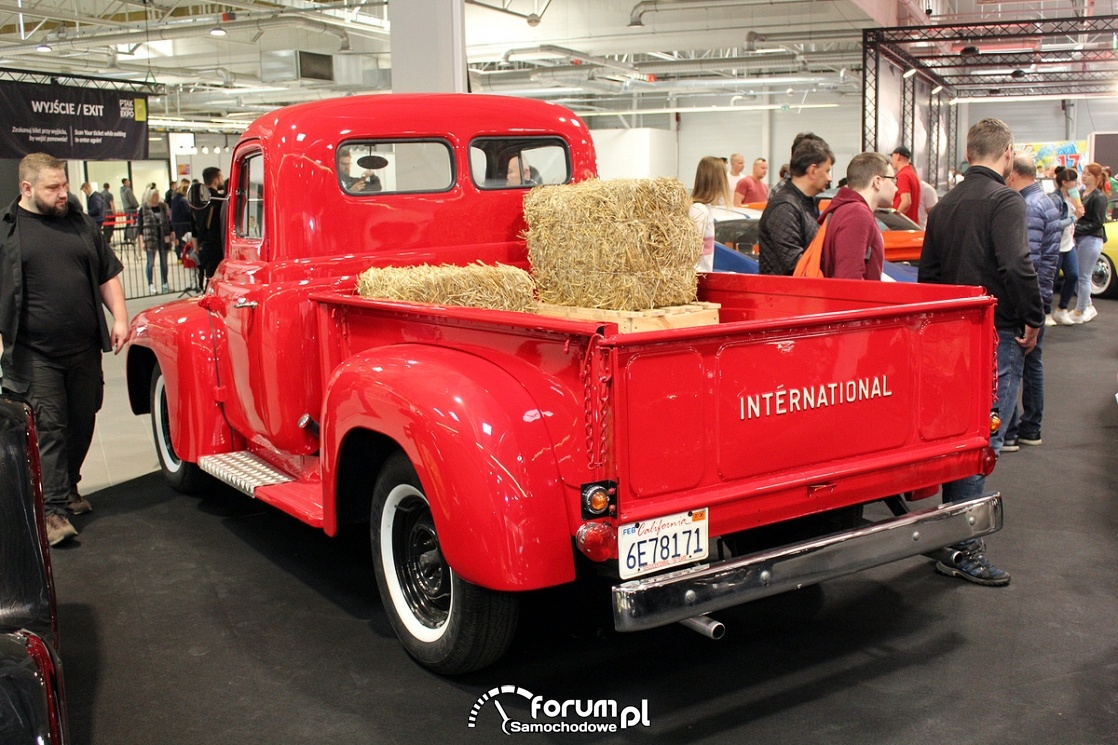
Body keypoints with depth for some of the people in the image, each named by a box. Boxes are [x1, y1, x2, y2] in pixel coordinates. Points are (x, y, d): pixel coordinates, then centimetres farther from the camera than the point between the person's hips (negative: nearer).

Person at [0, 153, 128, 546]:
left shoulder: (81, 224, 11)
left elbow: (108, 275, 15)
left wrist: (119, 318, 4)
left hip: (85, 349, 4)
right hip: (36, 354, -4)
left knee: (82, 423, 12)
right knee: (49, 428, -5)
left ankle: (68, 488, 30)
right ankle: (53, 510, -2)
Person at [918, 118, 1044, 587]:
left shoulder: (944, 205, 13)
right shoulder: (1005, 201, -12)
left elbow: (926, 273, 18)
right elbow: (1017, 266, -25)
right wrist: (1033, 321, -13)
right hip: (997, 336, -8)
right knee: (982, 442, -6)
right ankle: (962, 551, -3)